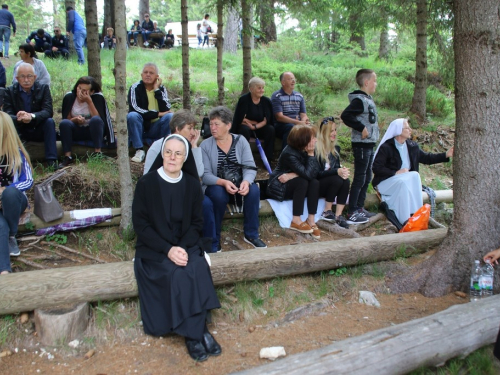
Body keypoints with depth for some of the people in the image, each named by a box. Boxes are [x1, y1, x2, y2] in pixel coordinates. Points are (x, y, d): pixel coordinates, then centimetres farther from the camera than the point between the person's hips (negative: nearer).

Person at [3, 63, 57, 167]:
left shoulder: (43, 88, -4)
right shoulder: (9, 91, -3)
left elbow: (48, 111, -17)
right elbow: (7, 114, -13)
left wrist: (32, 116, -38)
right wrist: (19, 118, -38)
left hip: (38, 130, 0)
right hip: (19, 131, 0)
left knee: (49, 121, -29)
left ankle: (51, 160, -29)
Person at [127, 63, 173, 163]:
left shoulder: (161, 89, 0)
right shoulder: (135, 88, -7)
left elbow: (166, 110, -16)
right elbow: (135, 109, -19)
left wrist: (157, 89, -16)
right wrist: (157, 114, -20)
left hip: (156, 129, 2)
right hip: (139, 127, -1)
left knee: (170, 116, -24)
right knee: (132, 116, -31)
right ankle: (139, 151, -25)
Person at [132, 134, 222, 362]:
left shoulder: (192, 184, 2)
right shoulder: (146, 183, -7)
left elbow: (197, 222, 4)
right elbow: (140, 224, -8)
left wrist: (183, 247, -15)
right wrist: (167, 249, -19)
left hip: (186, 245, 3)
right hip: (154, 248, -2)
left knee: (197, 269, -28)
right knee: (178, 274, -29)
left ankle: (195, 333, -18)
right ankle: (196, 333, -16)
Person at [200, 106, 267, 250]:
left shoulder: (240, 141, -1)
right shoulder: (205, 145, -7)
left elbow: (250, 167, -9)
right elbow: (206, 175, -14)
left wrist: (246, 181, -32)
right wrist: (223, 182, -32)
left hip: (239, 185, 2)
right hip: (216, 186, -2)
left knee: (254, 190, -29)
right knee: (218, 194, -36)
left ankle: (251, 234, -12)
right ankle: (214, 238, -17)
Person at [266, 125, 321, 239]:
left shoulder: (305, 150, -5)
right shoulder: (290, 154, -26)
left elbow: (315, 172, -16)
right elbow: (308, 174, -33)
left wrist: (293, 175, -27)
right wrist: (311, 155, -26)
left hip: (292, 184, 6)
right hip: (278, 187, -6)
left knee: (315, 183, -21)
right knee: (302, 182, -32)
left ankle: (311, 220, -18)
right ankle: (296, 221, -25)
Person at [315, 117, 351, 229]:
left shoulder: (336, 149, 8)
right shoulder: (315, 149, -15)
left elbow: (337, 167, 8)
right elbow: (317, 173, -20)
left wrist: (343, 171, -17)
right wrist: (337, 171, -31)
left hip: (330, 183, 6)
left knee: (346, 181, -24)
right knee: (337, 180, -31)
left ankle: (338, 215, -23)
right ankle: (327, 212, -17)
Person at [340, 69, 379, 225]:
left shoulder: (368, 99, 14)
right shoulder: (359, 100, -15)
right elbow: (345, 115, -27)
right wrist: (361, 128, -23)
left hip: (369, 144, 10)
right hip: (361, 144, -10)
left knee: (367, 177, 16)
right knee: (359, 178, -6)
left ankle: (359, 208, 25)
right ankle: (352, 213, 0)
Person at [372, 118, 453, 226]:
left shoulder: (412, 146, 8)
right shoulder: (386, 147, -11)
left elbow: (426, 158, 14)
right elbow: (376, 168, -15)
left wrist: (446, 155, 5)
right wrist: (395, 173, -21)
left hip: (407, 180, 5)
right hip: (386, 182, -5)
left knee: (415, 175, -25)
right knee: (402, 182, -34)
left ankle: (415, 214, -28)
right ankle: (405, 221, -32)